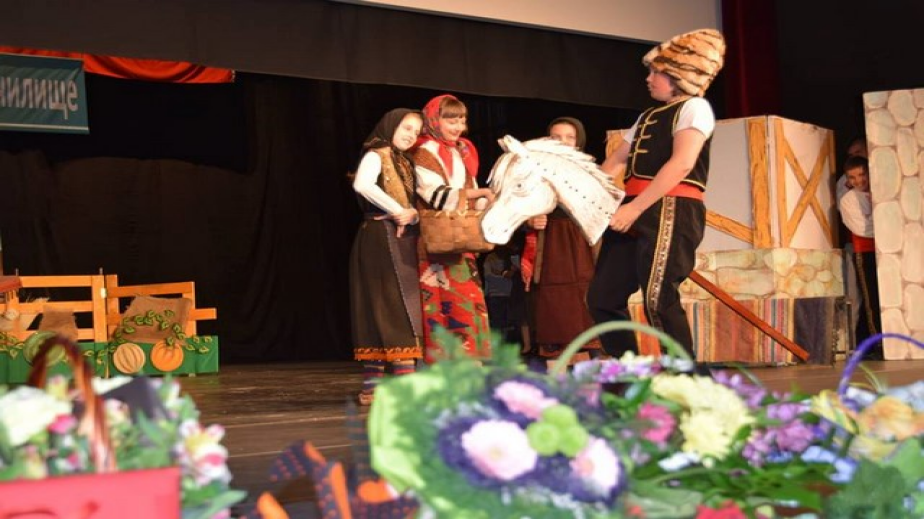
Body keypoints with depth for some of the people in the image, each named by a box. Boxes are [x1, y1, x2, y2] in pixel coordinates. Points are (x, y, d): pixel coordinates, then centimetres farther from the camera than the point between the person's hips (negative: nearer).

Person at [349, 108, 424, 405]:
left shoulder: (404, 163, 20)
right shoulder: (376, 155, -5)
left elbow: (413, 204, 16)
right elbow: (362, 185, -25)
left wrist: (412, 214, -7)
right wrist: (397, 211, -18)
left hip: (402, 240, 8)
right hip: (382, 238, -8)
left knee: (379, 312, 7)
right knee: (400, 310, -12)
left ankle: (372, 388, 10)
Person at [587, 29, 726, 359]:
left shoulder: (694, 107, -1)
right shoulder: (648, 117, 25)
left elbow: (682, 163, -15)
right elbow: (615, 163, 26)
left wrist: (635, 207, -20)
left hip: (670, 212, -9)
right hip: (636, 214, 9)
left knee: (657, 300, -18)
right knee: (603, 297, 4)